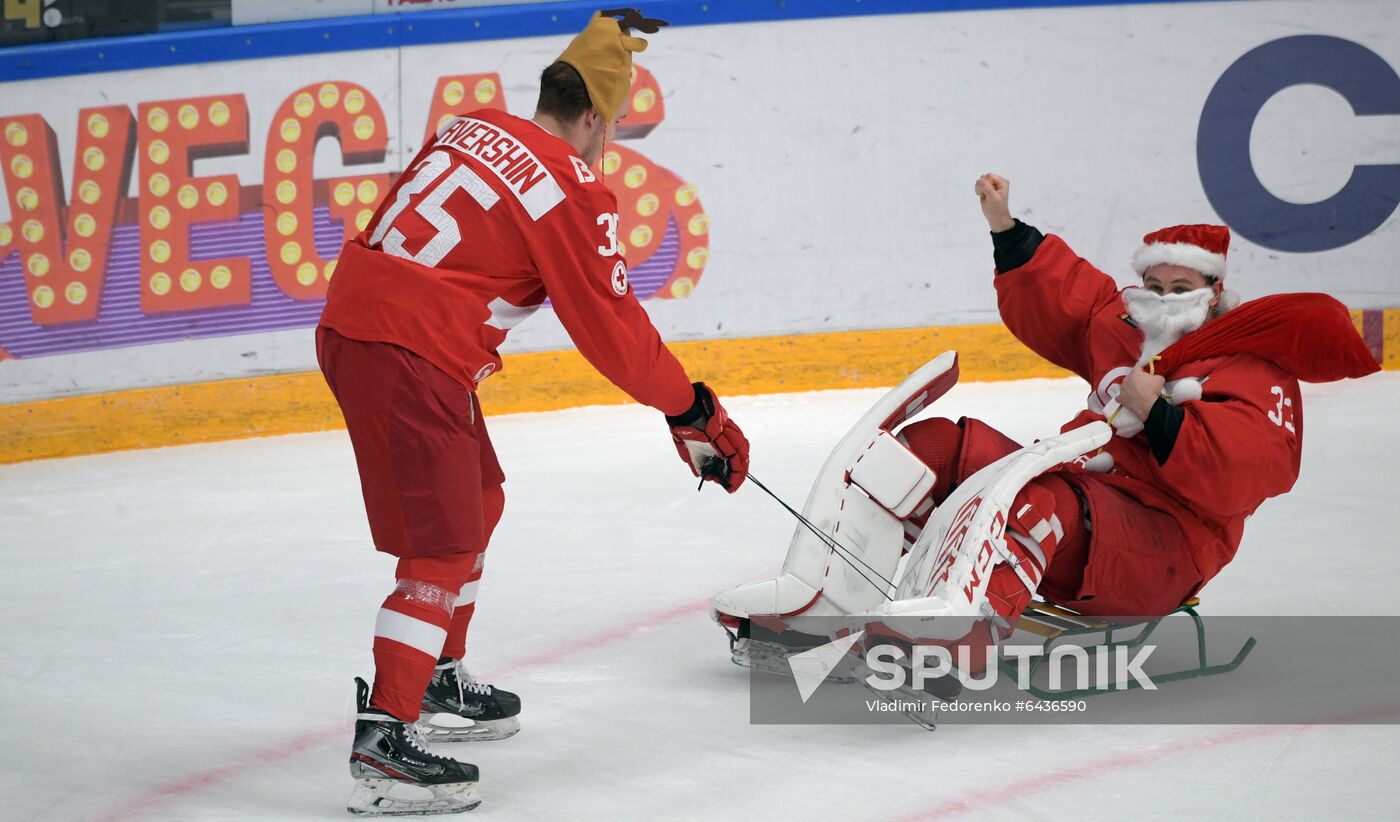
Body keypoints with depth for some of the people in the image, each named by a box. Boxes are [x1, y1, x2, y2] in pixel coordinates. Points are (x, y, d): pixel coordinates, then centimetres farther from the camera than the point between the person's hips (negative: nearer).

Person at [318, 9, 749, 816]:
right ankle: (384, 743, -11)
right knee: (441, 546, -6)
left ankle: (439, 683, 37)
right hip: (408, 359, -9)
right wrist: (695, 412, 5)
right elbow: (613, 332, -6)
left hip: (351, 318, 9)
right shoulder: (575, 192, -9)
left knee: (478, 500, 24)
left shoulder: (471, 129, 13)